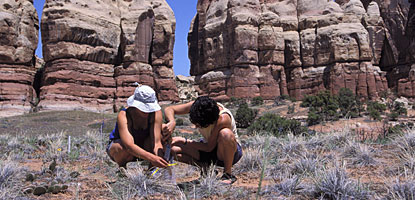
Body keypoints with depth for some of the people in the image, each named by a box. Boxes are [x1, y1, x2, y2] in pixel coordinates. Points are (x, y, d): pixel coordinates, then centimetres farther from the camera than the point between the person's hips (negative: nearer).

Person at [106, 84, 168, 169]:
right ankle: (121, 166, -5)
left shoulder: (156, 113, -24)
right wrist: (151, 158, -60)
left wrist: (160, 159, -49)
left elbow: (157, 142, -29)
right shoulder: (123, 116, -32)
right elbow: (129, 145, -46)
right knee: (124, 148, -40)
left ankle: (151, 166, -5)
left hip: (143, 146, 3)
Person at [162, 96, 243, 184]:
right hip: (208, 148, 5)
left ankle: (228, 174, -19)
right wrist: (172, 122, -37)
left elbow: (209, 147, -28)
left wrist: (185, 141, -25)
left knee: (225, 133, -41)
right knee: (173, 147, -15)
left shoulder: (223, 118, -34)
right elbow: (169, 109, -16)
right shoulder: (197, 106, -19)